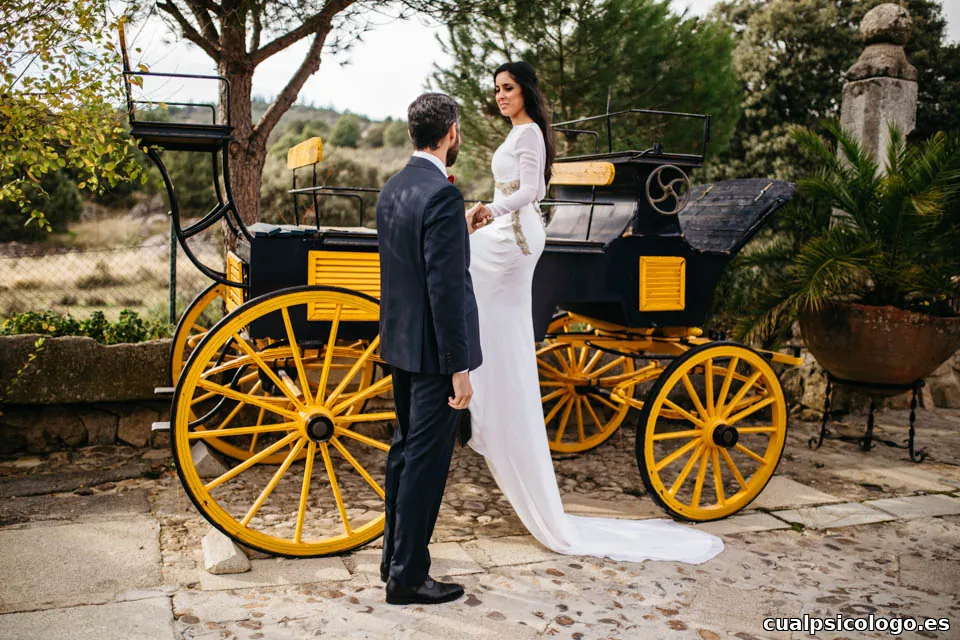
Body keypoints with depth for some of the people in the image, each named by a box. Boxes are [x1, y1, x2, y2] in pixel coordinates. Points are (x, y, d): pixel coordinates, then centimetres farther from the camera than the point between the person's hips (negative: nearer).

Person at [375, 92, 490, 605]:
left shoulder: (392, 189, 8)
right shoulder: (442, 195, -19)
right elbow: (445, 288, -23)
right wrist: (459, 367, -20)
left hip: (399, 342, 9)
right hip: (433, 350, -9)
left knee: (405, 449, 20)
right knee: (427, 459, 1)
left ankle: (395, 554, 34)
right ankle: (407, 576, 13)